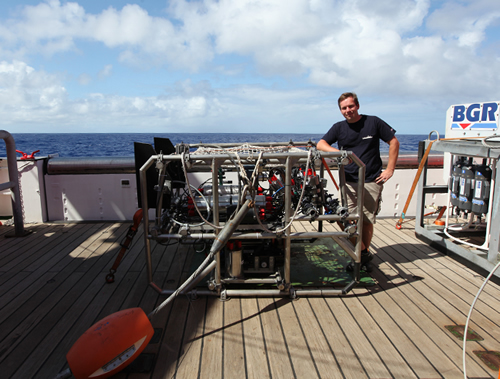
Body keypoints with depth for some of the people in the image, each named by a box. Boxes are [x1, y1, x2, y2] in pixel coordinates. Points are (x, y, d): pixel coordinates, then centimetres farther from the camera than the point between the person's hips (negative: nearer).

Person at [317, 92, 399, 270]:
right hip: (349, 182, 2)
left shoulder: (373, 122, 1)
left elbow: (394, 142, 5)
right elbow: (320, 144, -1)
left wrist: (390, 169, -1)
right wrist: (337, 152, -21)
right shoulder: (339, 127, 8)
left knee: (367, 220, 3)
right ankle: (363, 253, 15)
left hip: (371, 181, -2)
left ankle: (363, 253, 21)